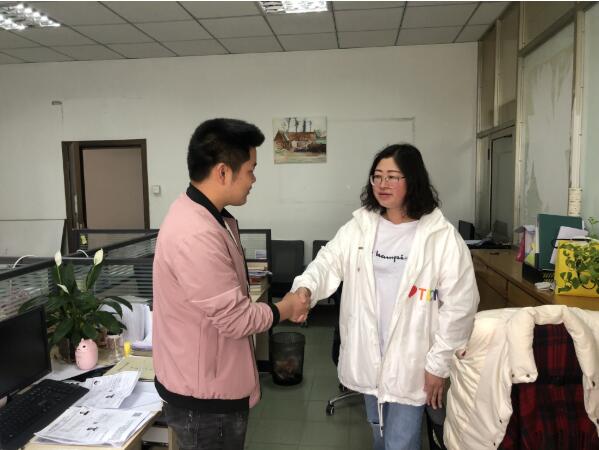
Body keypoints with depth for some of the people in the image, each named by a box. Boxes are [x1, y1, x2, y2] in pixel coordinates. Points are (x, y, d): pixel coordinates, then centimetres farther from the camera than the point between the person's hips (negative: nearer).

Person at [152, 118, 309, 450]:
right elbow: (235, 319, -26)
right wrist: (285, 309, -9)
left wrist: (279, 305, 4)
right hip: (204, 395, -9)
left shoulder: (208, 216, 2)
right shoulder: (196, 235, -31)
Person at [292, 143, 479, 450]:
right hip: (368, 356, 4)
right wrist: (305, 287, -31)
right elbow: (329, 261, -8)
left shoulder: (442, 236, -13)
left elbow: (458, 304, -11)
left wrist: (439, 364, -10)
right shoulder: (359, 227, -1)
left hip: (410, 361, -4)